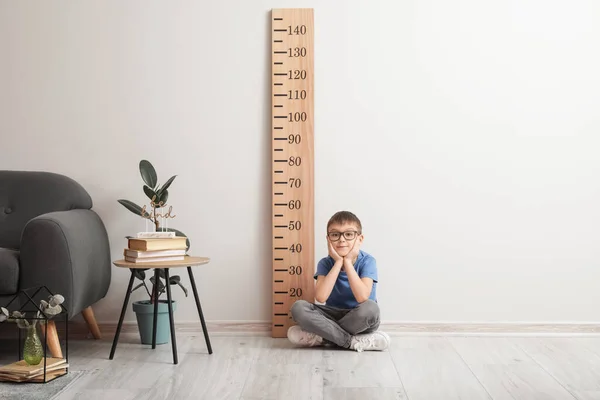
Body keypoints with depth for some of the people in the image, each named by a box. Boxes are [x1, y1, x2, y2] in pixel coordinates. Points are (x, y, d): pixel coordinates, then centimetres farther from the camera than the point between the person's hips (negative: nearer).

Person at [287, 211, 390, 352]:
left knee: (370, 307, -37)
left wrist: (347, 262, -25)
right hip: (333, 316, 2)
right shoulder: (325, 263, -7)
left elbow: (362, 297, -30)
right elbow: (321, 297, -24)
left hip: (360, 320, -2)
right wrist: (338, 262, -22)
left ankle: (326, 336, -17)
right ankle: (352, 341, -23)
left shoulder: (367, 261, -13)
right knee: (298, 307, -23)